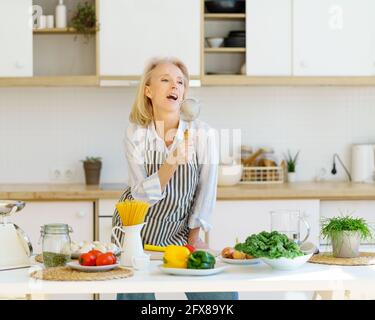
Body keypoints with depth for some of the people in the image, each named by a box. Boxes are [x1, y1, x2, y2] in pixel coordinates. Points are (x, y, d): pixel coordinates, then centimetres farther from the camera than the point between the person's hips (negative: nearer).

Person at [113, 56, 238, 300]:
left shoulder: (202, 133, -12)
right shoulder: (136, 134, -10)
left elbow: (206, 188, -5)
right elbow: (142, 195, -16)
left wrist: (194, 236, 0)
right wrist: (172, 164, -32)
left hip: (178, 232, 0)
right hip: (136, 229, 0)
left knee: (221, 294, -8)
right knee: (135, 293, -1)